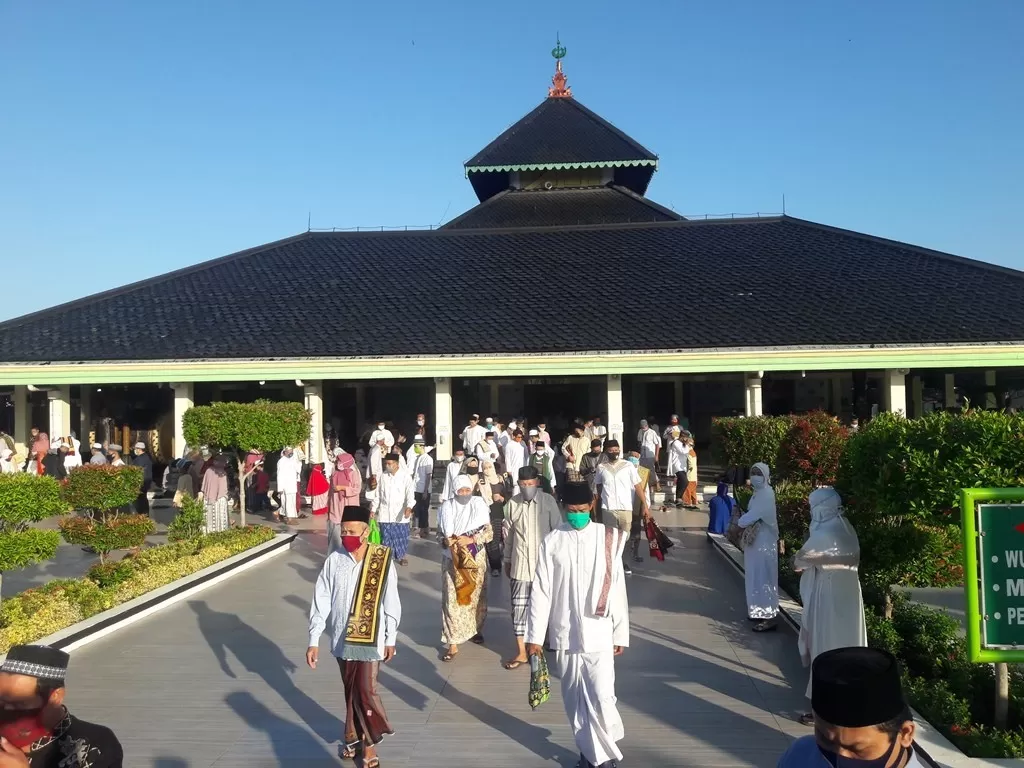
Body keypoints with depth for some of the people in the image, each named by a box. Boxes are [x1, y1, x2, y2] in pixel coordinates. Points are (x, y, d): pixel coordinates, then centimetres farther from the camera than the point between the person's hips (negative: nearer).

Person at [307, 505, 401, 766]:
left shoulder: (382, 561, -12)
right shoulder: (334, 560, -7)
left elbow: (391, 603, -3)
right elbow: (321, 602, -2)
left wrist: (391, 639, 2)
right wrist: (314, 640, -3)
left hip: (370, 639, -2)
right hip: (342, 638, 2)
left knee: (366, 690, -2)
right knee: (351, 690, 15)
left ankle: (368, 741, 17)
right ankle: (355, 736, 32)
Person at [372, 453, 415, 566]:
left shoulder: (406, 476, -5)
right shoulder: (383, 476, 7)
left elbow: (410, 493, -13)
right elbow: (377, 494, 13)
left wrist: (409, 507, -28)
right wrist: (373, 509, 10)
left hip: (400, 514, -2)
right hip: (385, 513, 2)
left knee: (401, 536, 4)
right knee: (386, 537, 5)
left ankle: (401, 556, 21)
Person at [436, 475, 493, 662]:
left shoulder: (479, 505, -4)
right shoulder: (447, 507, -2)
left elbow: (489, 533, -5)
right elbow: (440, 534, 3)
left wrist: (471, 539, -19)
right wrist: (447, 541, -19)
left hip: (476, 558, 1)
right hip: (453, 559, -1)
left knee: (476, 596, 14)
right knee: (452, 599, -5)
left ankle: (475, 630, 38)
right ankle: (453, 644, -1)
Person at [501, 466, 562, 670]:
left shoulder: (548, 501, -9)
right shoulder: (513, 503, -2)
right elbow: (508, 534, 7)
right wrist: (507, 559, 12)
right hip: (520, 563, 2)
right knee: (519, 606, 1)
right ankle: (521, 652, 9)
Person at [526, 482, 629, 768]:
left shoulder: (609, 539, -4)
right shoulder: (552, 542, -3)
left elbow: (617, 589, 0)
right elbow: (540, 591, -1)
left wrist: (621, 633, 1)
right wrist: (535, 636, -3)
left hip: (598, 633, -2)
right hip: (564, 634, 2)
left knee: (601, 697, -7)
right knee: (575, 699, 12)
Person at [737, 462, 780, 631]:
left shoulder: (766, 494, -20)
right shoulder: (759, 493, 11)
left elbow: (750, 517, -22)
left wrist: (738, 521, -4)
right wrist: (743, 519, -8)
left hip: (763, 542, -10)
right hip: (756, 540, 10)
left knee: (763, 578, -5)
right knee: (757, 577, 16)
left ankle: (770, 617, 0)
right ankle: (762, 612, 27)